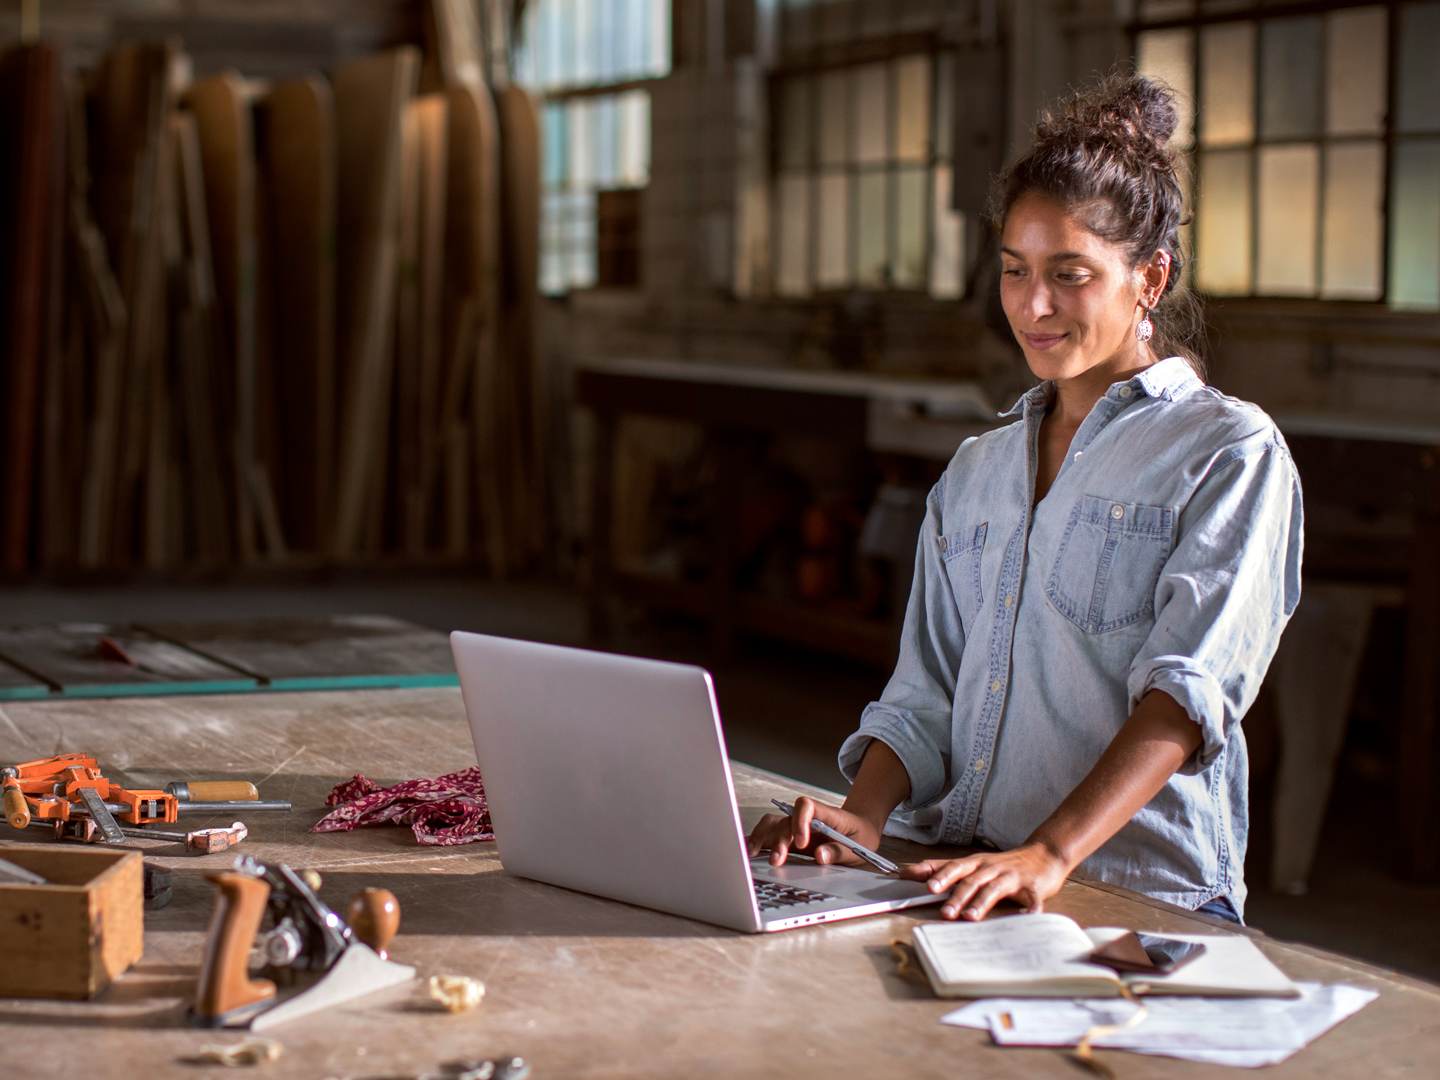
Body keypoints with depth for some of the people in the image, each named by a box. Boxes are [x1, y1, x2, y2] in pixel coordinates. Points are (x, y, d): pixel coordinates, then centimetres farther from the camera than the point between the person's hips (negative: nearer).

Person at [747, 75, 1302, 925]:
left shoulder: (1231, 454, 1)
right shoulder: (975, 471, 22)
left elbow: (1190, 687, -14)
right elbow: (926, 695, 15)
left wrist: (1049, 855, -27)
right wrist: (864, 814, -6)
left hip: (1140, 897, -5)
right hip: (956, 885, 5)